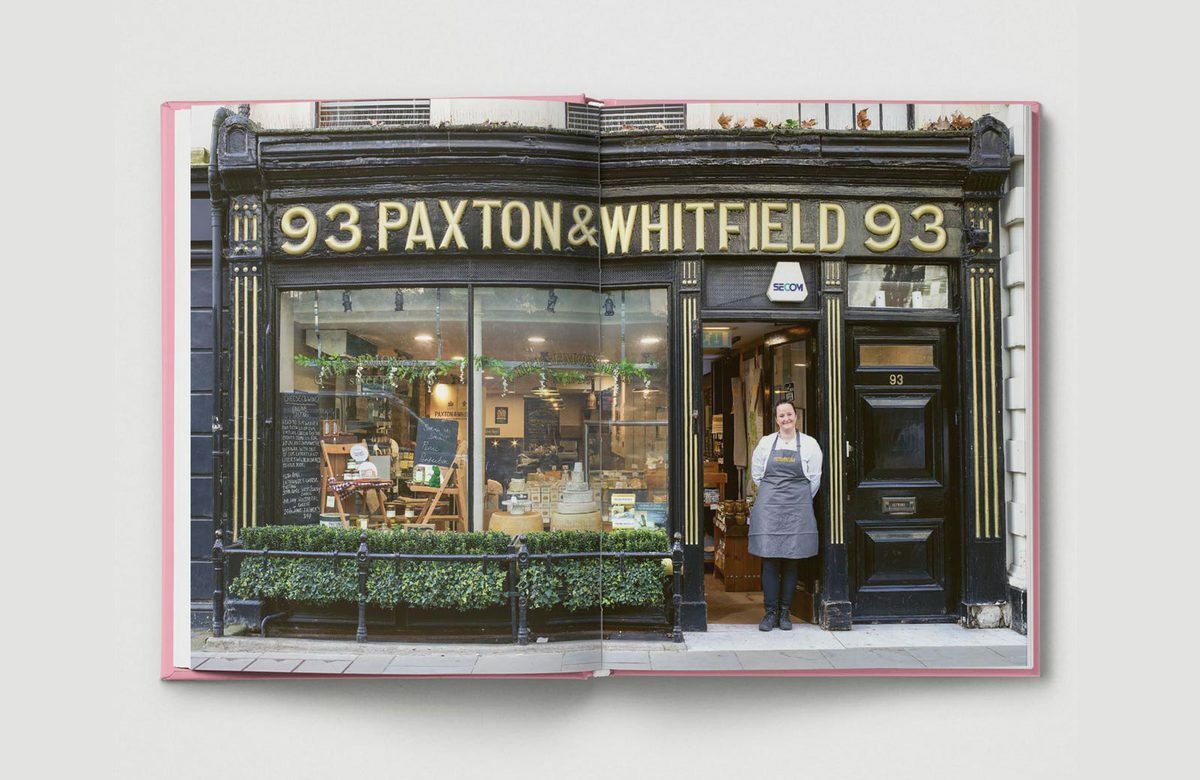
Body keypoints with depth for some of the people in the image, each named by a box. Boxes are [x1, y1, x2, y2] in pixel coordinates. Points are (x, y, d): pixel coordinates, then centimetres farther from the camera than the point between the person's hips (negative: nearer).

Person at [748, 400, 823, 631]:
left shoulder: (809, 444, 5)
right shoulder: (765, 443, 7)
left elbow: (815, 478, 9)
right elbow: (756, 474, 14)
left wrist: (800, 499, 10)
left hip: (798, 508, 0)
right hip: (768, 507, 0)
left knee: (792, 560, 2)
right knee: (769, 559, -3)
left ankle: (785, 611, 10)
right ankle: (770, 611, 3)